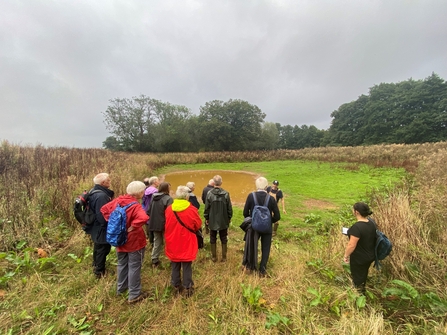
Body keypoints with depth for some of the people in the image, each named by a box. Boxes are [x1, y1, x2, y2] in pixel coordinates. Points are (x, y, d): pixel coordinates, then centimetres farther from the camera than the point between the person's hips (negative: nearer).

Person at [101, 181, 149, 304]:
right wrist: (132, 227, -28)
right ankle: (134, 295, 21)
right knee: (134, 267, 8)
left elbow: (104, 209, 6)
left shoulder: (118, 201, -6)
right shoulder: (135, 206, -27)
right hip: (134, 241, -7)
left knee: (122, 264, 25)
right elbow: (143, 218, -45)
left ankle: (121, 288, 44)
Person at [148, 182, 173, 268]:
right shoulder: (168, 198, -18)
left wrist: (151, 222, 18)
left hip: (154, 224, 6)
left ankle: (154, 261, 26)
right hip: (165, 225, -6)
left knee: (157, 242, 19)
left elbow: (149, 211, 10)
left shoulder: (153, 197, 5)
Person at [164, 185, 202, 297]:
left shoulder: (169, 209, -9)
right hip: (187, 244, -3)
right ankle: (187, 288, 23)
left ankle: (176, 286, 34)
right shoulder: (192, 210, -18)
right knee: (187, 267, 11)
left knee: (175, 266, 18)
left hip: (172, 243, 3)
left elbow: (166, 226, 5)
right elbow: (198, 225, -5)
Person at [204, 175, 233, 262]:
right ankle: (224, 257, 24)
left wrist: (206, 218, 8)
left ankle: (214, 257, 26)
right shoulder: (226, 194, -12)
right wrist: (229, 218, 10)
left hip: (212, 221, 0)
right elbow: (229, 208, -5)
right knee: (224, 239, 15)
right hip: (223, 221, 0)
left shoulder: (209, 194, -13)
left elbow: (207, 208, -6)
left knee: (213, 239, 16)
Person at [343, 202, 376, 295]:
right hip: (370, 256, 8)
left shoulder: (357, 227, -32)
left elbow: (351, 245, -27)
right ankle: (363, 292, 49)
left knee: (357, 278, 14)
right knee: (363, 275, 29)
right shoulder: (371, 223, -6)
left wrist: (346, 256, -13)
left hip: (359, 258, -8)